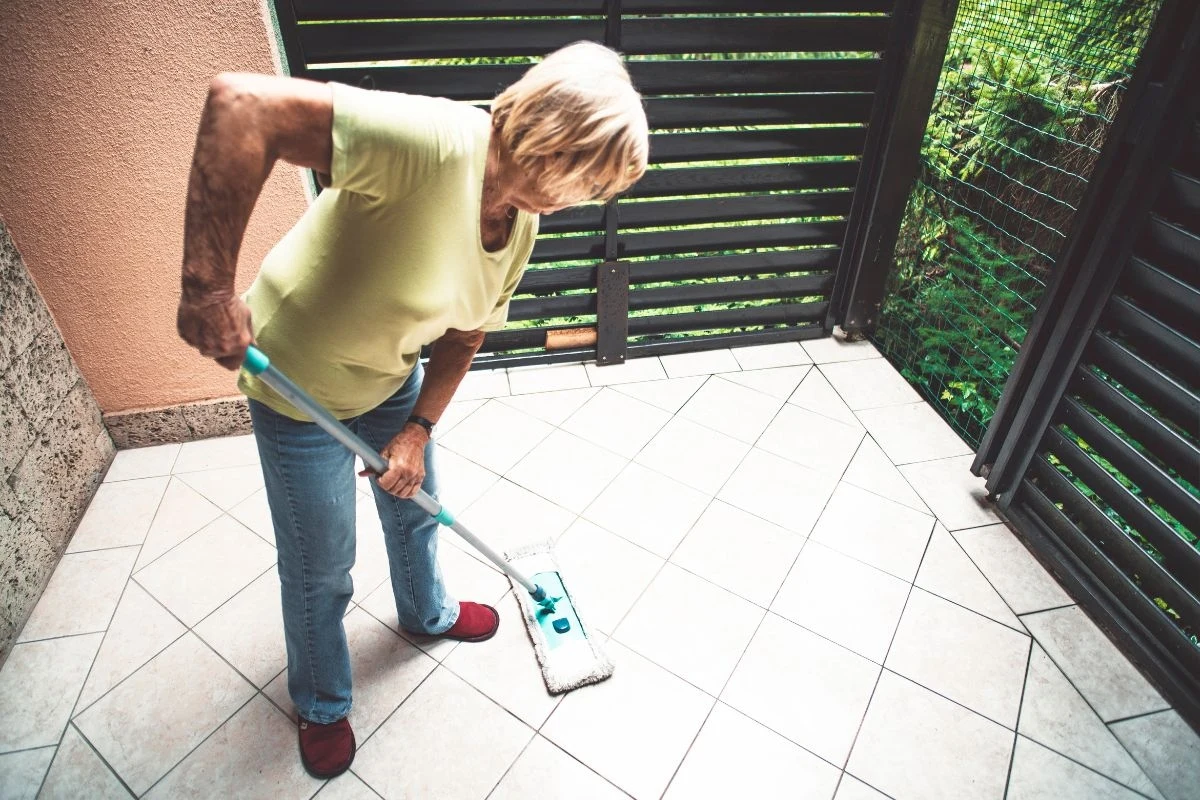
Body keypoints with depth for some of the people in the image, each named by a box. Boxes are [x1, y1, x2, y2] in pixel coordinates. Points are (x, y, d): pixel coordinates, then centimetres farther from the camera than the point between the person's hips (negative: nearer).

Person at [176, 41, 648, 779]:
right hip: (299, 388, -6)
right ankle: (322, 704, 43)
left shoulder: (522, 226, -8)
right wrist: (210, 284, -42)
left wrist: (419, 429, -6)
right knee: (321, 570, 12)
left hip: (392, 380, 7)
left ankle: (428, 612, 59)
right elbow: (241, 103, -40)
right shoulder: (435, 140, -35)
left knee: (414, 505, 26)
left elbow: (464, 334, 1)